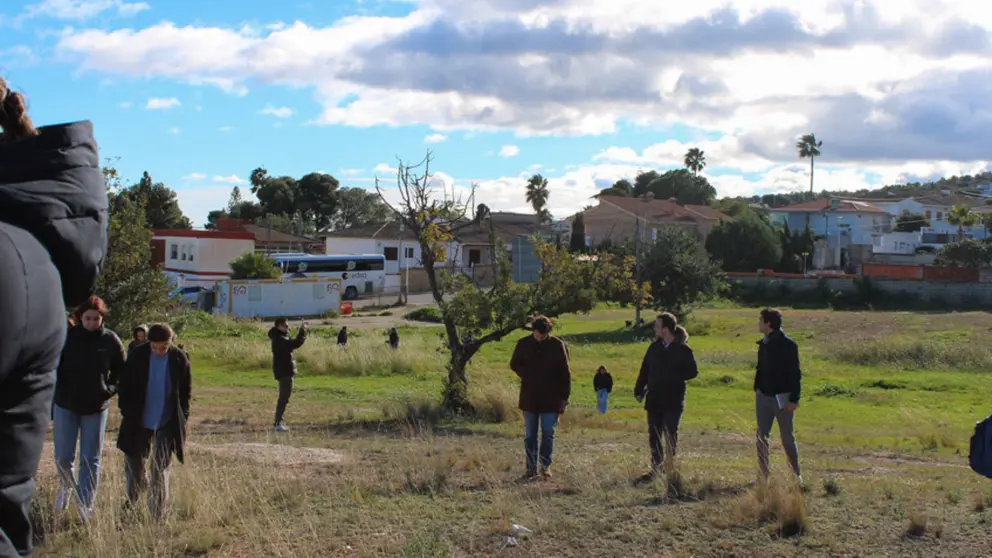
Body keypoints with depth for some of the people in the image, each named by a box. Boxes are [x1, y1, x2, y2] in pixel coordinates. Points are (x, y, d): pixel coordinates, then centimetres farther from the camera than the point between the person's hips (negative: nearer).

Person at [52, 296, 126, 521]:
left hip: (96, 407, 0)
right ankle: (66, 487, 35)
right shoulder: (66, 337, -7)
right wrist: (60, 389, -8)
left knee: (90, 460, 2)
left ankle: (86, 504, 8)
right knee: (63, 456, 4)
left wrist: (111, 388, -4)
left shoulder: (110, 340, -4)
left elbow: (121, 369, 9)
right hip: (66, 405, 0)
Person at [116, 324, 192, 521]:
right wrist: (127, 413, -3)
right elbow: (124, 385, 2)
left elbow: (186, 390, 3)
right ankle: (131, 506, 32)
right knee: (134, 464, 10)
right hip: (139, 422, 1)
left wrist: (182, 417, -1)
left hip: (167, 423, -1)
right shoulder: (138, 356, -7)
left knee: (161, 469, 0)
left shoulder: (179, 359, -7)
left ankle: (158, 516, 4)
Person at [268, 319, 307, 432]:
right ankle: (278, 423, -9)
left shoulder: (281, 338, 15)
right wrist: (303, 331, -19)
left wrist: (302, 330, 10)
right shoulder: (279, 339, -18)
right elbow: (295, 344, -27)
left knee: (284, 397, 16)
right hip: (284, 372, -11)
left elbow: (294, 343, 20)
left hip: (285, 371, 11)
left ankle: (278, 422, 22)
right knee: (284, 397, -9)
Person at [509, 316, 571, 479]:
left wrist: (564, 398, -5)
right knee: (530, 435, 5)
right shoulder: (523, 344, -1)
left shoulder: (557, 345, -5)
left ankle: (546, 466, 12)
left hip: (550, 398, -2)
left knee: (548, 433, 0)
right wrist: (527, 376, -1)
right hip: (529, 397, 2)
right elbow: (514, 364, 15)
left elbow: (565, 373, -2)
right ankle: (531, 468, 12)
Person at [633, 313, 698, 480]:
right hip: (654, 399, 5)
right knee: (654, 434, 5)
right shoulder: (654, 347, 7)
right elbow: (645, 370, 11)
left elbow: (693, 371, -4)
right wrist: (639, 390, 5)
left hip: (673, 400, -4)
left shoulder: (683, 350, -7)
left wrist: (674, 377, -12)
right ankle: (656, 466, 12)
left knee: (670, 434, 0)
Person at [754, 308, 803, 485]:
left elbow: (795, 373, -13)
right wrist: (757, 388, 10)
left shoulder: (788, 344, -11)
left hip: (782, 397, -6)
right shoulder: (763, 344, 9)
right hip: (763, 396, 7)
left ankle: (797, 474, 14)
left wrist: (794, 399, -17)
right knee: (762, 437, 6)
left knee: (787, 438, 2)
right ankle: (763, 476, 11)